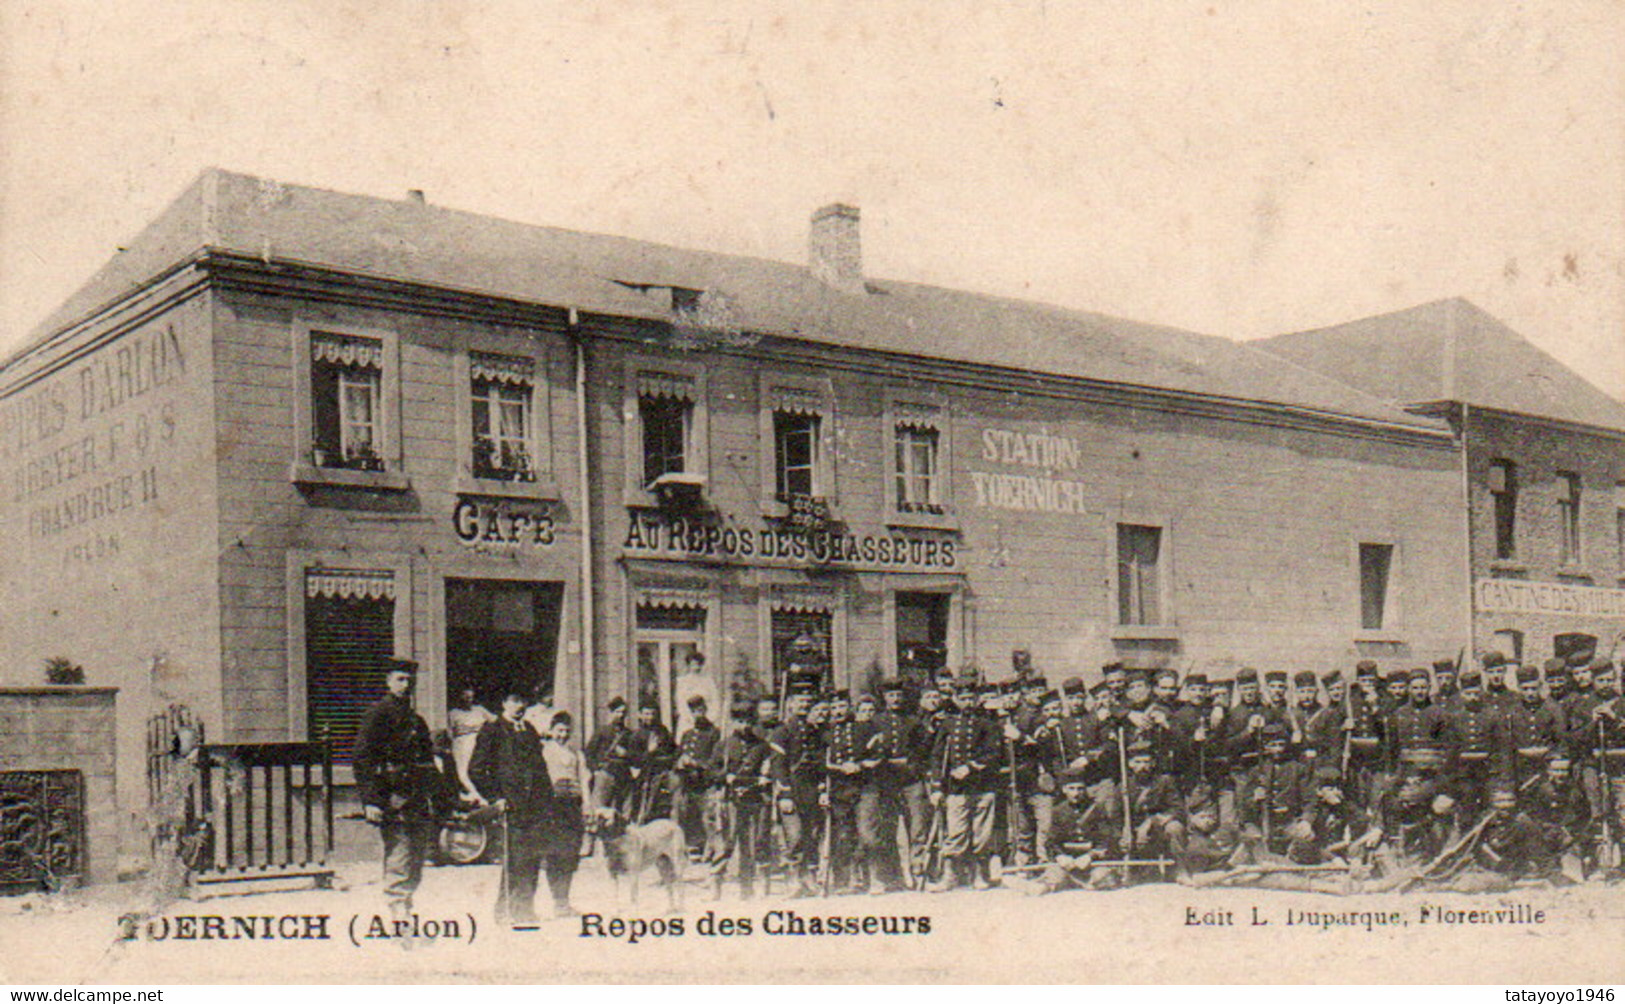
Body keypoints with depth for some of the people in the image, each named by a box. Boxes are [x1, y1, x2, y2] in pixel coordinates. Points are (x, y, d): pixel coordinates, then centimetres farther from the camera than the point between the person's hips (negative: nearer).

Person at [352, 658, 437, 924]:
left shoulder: (416, 720, 21)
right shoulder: (377, 715, -3)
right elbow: (361, 760, -10)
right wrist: (369, 801, -19)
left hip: (418, 803, 8)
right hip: (392, 803, -8)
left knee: (416, 866, 10)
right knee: (399, 866, -9)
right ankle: (401, 921, -9)